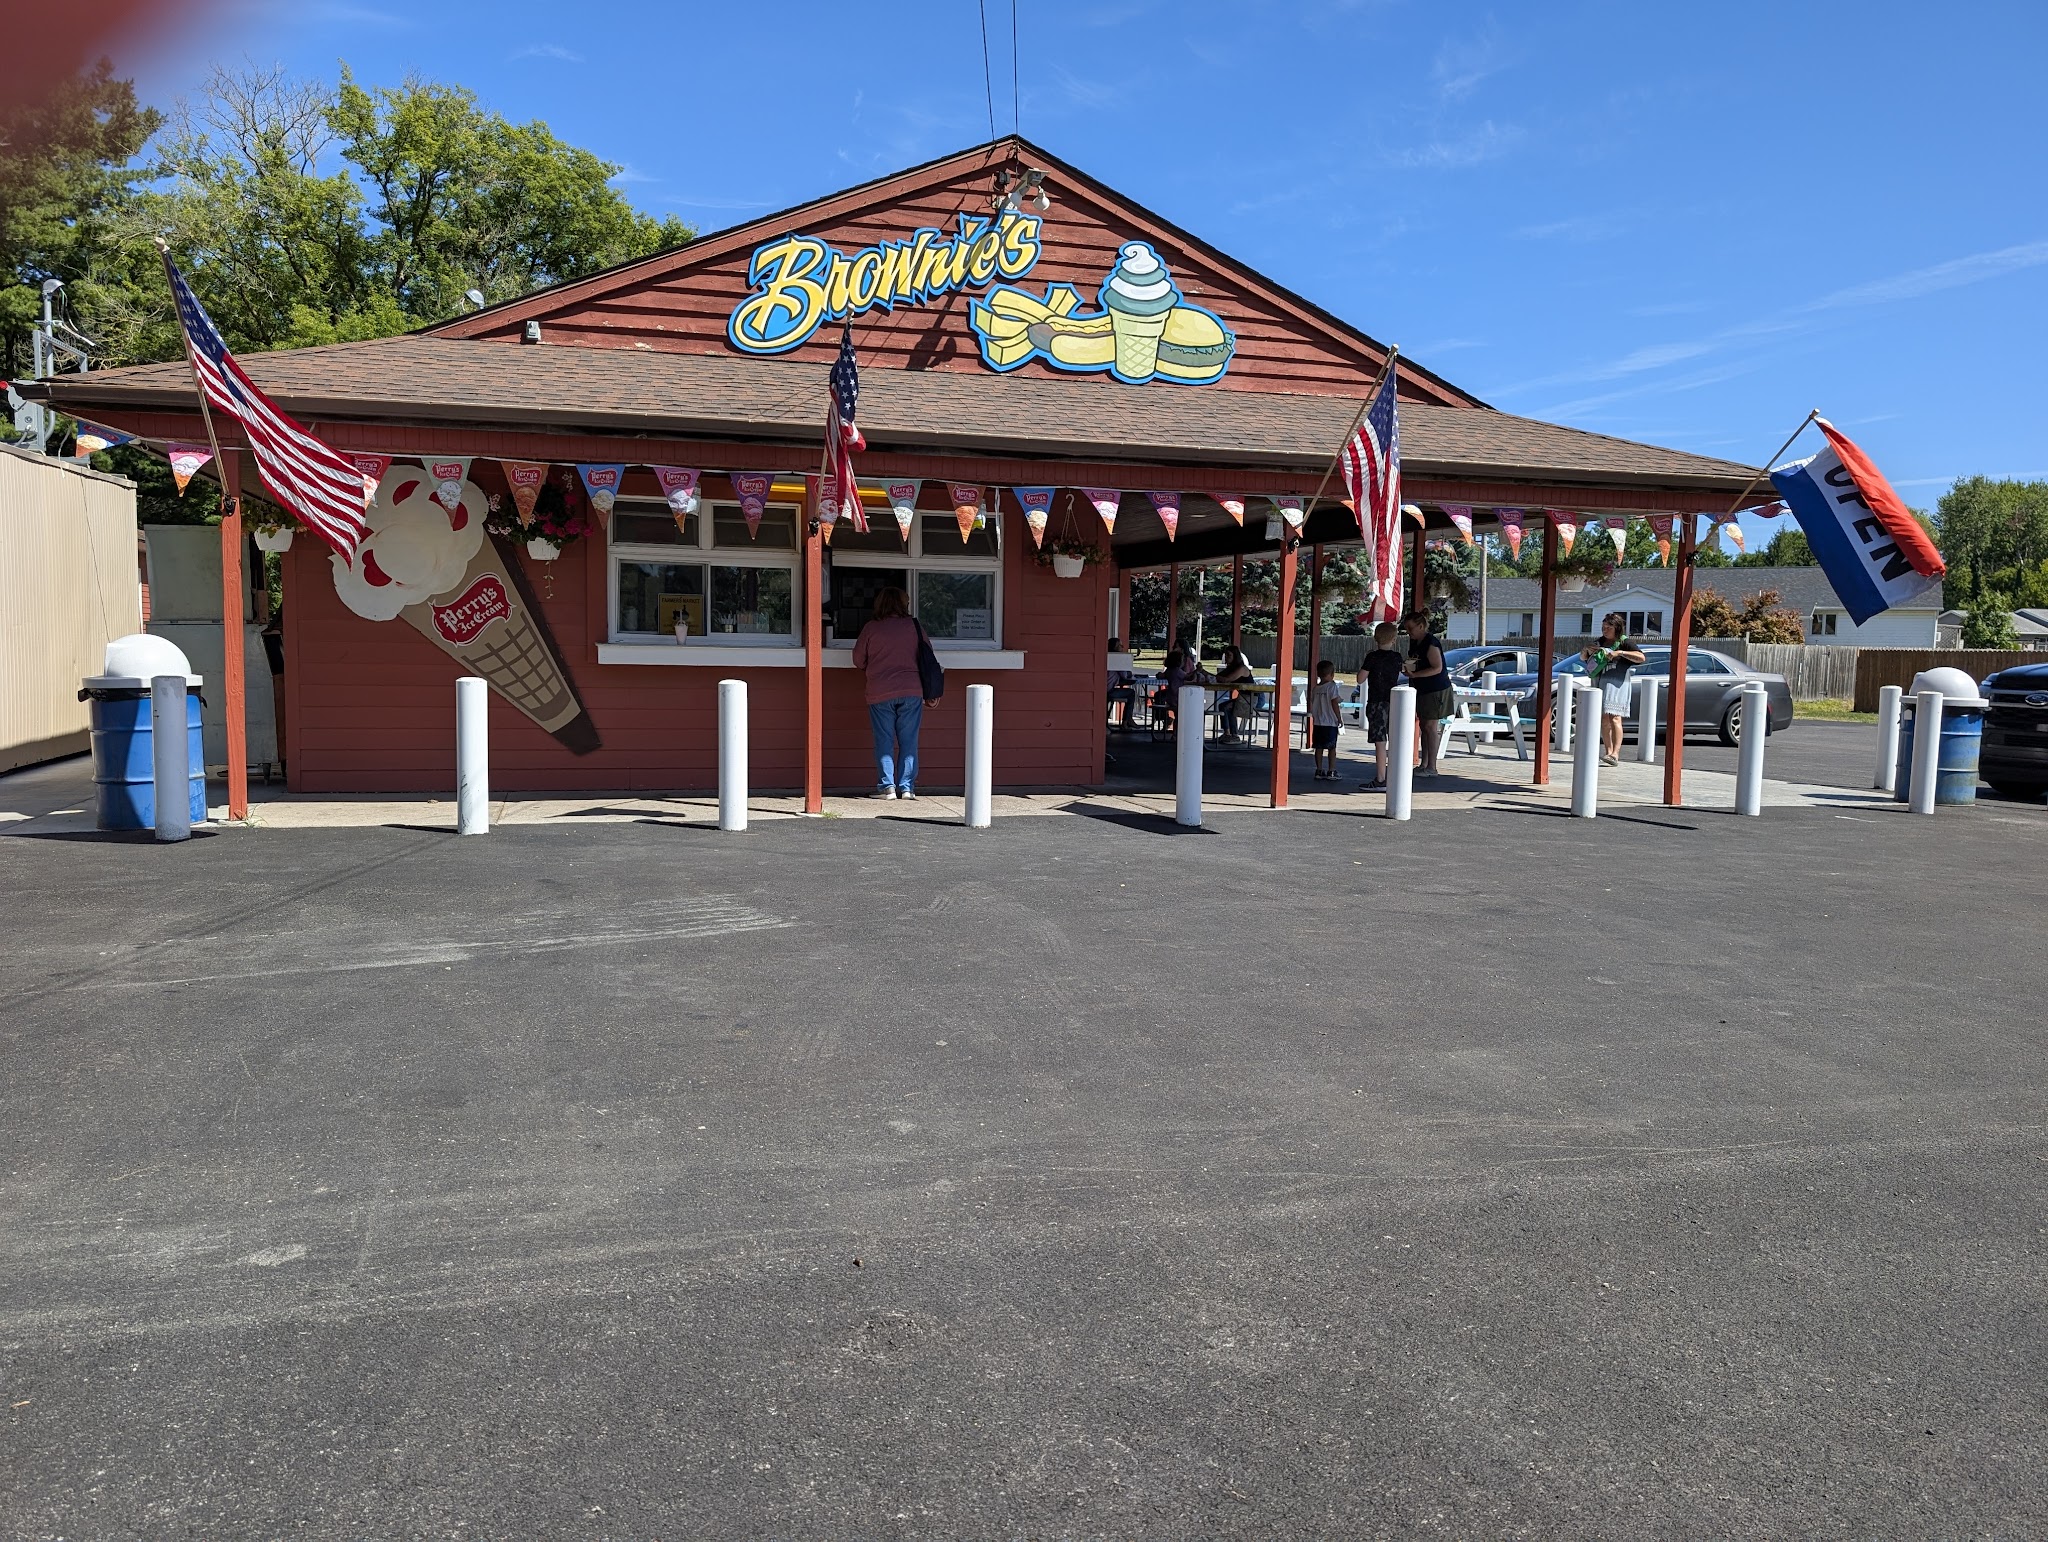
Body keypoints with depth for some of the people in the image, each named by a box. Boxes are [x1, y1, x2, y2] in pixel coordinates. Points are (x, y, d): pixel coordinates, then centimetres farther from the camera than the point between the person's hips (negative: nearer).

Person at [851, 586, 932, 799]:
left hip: (880, 693, -1)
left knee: (884, 741, 4)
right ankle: (907, 787, 3)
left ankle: (888, 786, -2)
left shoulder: (871, 628, 1)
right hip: (912, 691, 1)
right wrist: (929, 692, 21)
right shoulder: (914, 626, 4)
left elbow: (858, 660, 9)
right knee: (909, 741, 6)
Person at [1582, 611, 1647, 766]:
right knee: (1603, 720, 7)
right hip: (1599, 682, 6)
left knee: (1614, 718, -17)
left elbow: (1641, 658, -11)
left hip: (1616, 682, -6)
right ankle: (1608, 752, 14)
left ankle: (1615, 754, -25)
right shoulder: (1600, 642, 18)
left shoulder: (1624, 642, 1)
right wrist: (1585, 651, 5)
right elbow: (1583, 657, 28)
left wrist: (1620, 653, -18)